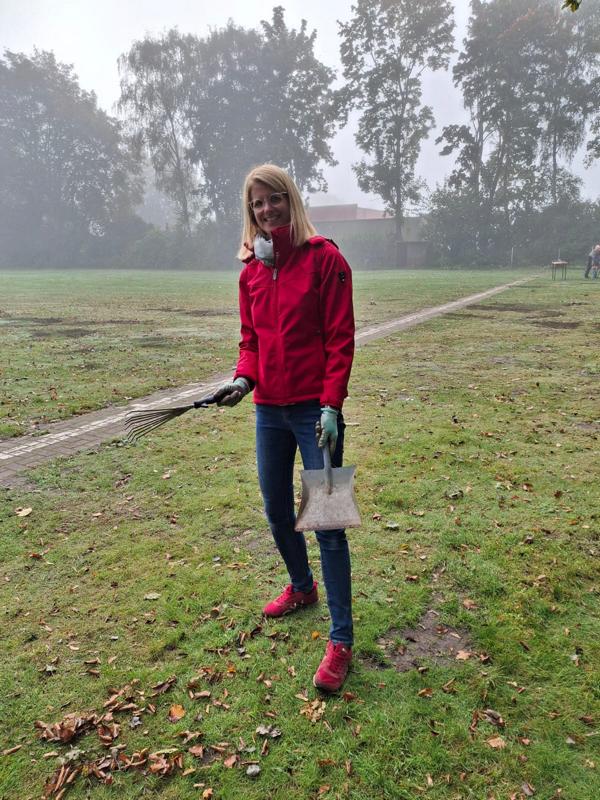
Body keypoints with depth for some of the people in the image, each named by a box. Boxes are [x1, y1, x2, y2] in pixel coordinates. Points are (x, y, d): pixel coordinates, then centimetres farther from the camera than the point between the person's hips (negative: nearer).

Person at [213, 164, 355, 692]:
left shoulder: (324, 258, -6)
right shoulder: (251, 270, 10)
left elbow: (340, 339, -10)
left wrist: (331, 405, -17)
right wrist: (243, 377, -4)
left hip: (314, 409, -6)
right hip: (269, 410, 6)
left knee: (326, 522, -4)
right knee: (277, 513, 17)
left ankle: (341, 641, 9)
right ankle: (302, 587, 44)